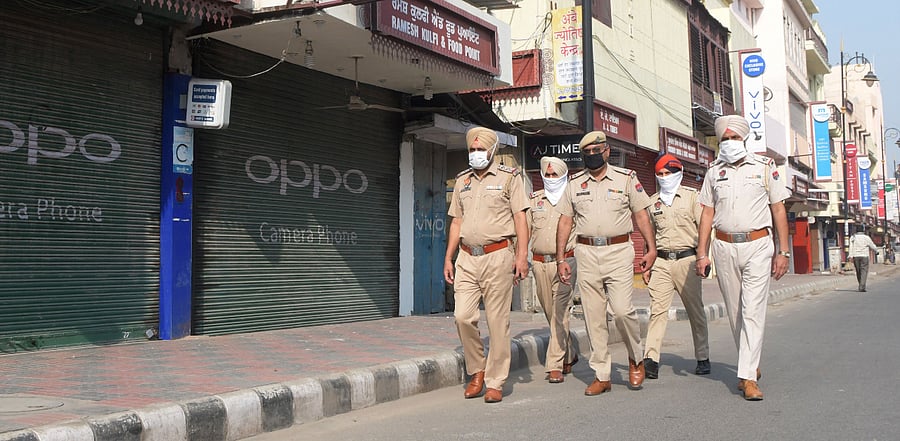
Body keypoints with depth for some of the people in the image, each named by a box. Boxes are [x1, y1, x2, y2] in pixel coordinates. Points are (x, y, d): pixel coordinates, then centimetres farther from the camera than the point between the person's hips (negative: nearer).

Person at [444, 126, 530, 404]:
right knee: (463, 316, -6)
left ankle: (495, 383, 7)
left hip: (497, 256, -4)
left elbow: (520, 217, -1)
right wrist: (448, 259, 13)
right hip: (467, 258, 4)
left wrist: (522, 255, -11)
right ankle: (477, 371, 15)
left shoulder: (509, 177, 4)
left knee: (498, 321, -2)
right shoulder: (462, 181, 17)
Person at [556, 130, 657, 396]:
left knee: (622, 310, -13)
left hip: (619, 251, -2)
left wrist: (651, 248, -1)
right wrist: (561, 259, 5)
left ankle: (635, 358, 15)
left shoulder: (626, 178, 6)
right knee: (593, 317, 3)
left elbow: (641, 215, 7)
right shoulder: (574, 183, 11)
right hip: (586, 254, 2)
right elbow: (565, 222, 11)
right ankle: (601, 376, 11)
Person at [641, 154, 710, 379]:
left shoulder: (692, 196, 4)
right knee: (657, 309, -9)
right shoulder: (653, 202, 14)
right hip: (660, 262, 2)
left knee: (696, 310, 6)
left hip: (686, 259, -2)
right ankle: (651, 359, -13)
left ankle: (702, 358, 18)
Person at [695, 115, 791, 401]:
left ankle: (748, 377, -12)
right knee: (735, 312, 8)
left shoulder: (764, 167, 5)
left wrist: (783, 251, 1)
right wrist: (702, 254, 2)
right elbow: (707, 213, 10)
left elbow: (778, 210, 6)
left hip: (758, 245, -3)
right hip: (724, 247, 3)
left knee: (753, 311, -11)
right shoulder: (714, 172, 11)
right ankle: (751, 364, 25)